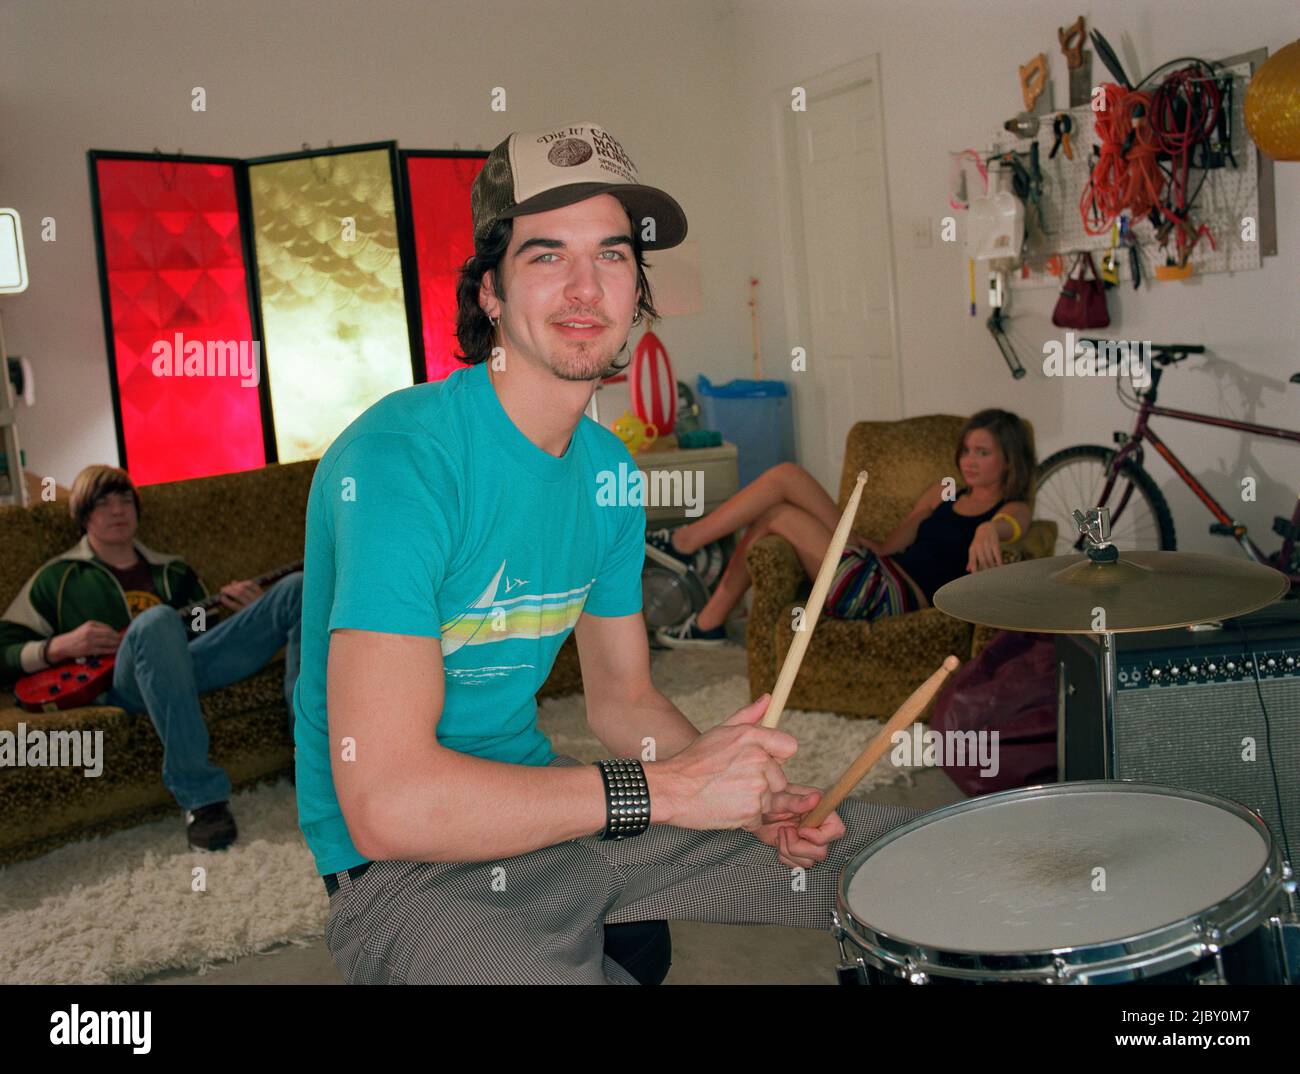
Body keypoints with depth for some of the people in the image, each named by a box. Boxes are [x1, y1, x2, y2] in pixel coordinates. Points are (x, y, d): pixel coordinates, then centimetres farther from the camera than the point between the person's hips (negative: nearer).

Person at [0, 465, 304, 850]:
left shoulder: (175, 571, 32)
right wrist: (59, 647, -5)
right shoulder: (59, 579, 21)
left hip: (195, 664, 4)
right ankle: (200, 798, -42)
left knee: (296, 589, -14)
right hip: (121, 685, -4)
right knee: (156, 620, -41)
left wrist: (251, 613, 8)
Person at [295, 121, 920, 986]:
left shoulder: (608, 469, 5)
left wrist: (748, 788, -6)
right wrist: (669, 787, -25)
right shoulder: (398, 458, -21)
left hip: (556, 806, 7)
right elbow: (385, 801, -28)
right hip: (408, 867, -7)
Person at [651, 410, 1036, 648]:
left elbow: (1009, 523, -25)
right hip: (880, 570, 7)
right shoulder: (946, 490, 23)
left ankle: (685, 541, 5)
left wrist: (989, 530, -47)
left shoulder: (1013, 507, 3)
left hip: (894, 597, -7)